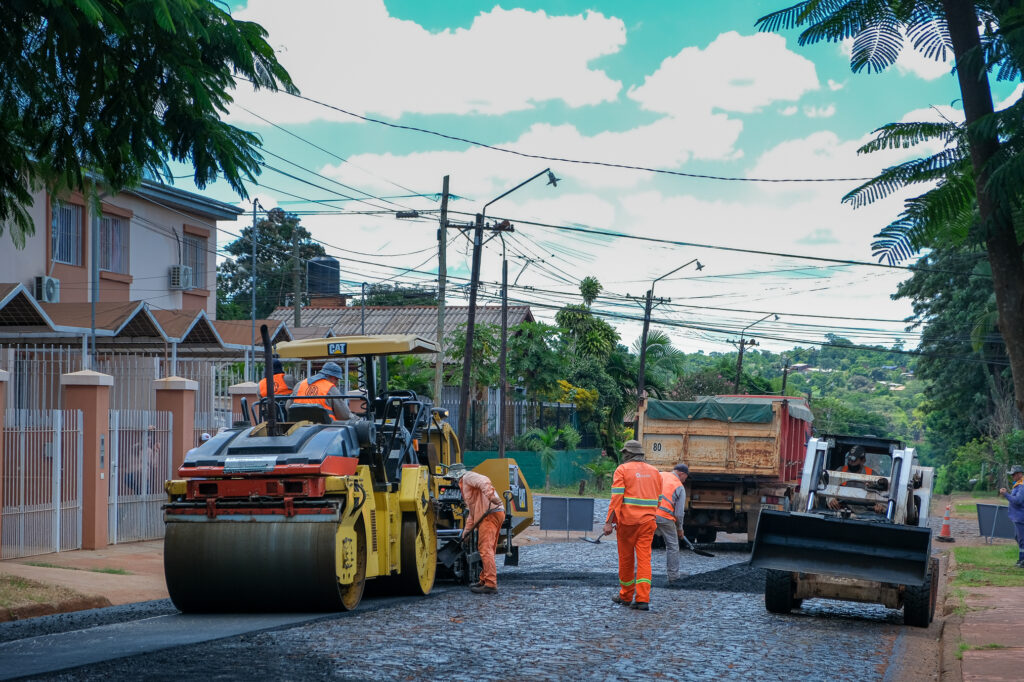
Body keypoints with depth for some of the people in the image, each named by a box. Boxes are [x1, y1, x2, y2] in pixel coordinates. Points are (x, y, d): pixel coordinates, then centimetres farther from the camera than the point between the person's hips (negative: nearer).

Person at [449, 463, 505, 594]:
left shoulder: (468, 477, 1)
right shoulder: (465, 485, 33)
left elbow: (484, 482, -22)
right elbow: (472, 512, 35)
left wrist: (491, 495, -36)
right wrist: (466, 531, 32)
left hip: (490, 514, -11)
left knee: (486, 549, -13)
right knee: (487, 550, 18)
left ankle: (490, 584, -17)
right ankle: (484, 580, 28)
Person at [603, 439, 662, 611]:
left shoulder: (622, 470, -3)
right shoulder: (654, 472, 12)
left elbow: (617, 497, -11)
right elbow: (658, 499, 15)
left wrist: (609, 521, -11)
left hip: (627, 521, -3)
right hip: (647, 521, 3)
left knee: (626, 558, 9)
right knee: (644, 558, -1)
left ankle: (626, 596, 21)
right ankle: (643, 599, -11)